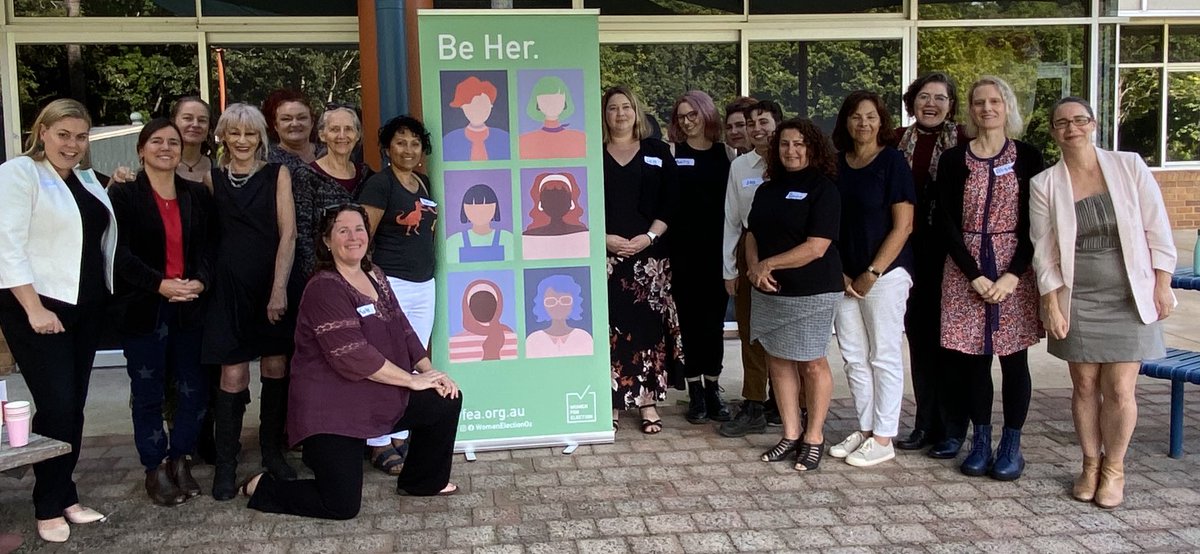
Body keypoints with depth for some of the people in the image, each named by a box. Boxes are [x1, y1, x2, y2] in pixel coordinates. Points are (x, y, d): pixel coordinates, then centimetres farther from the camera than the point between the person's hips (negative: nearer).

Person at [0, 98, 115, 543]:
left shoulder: (86, 177, 15)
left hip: (85, 306, 7)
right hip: (37, 307, -7)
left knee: (73, 406, 9)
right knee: (56, 405, -8)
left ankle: (65, 496, 19)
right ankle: (49, 506, 6)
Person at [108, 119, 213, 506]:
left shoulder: (197, 195, 10)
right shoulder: (123, 195, -1)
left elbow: (207, 247, 6)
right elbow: (121, 253, -8)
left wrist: (201, 281, -14)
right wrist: (160, 284, -21)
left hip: (189, 306, 3)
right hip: (143, 309, -3)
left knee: (194, 388, 5)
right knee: (148, 393, 5)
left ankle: (180, 460, 23)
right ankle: (155, 468, 19)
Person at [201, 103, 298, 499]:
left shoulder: (277, 174, 5)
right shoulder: (212, 179, 9)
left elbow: (288, 232, -2)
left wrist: (279, 288, -9)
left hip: (272, 283, 0)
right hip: (230, 284, 0)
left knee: (276, 368, 4)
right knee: (234, 374, -5)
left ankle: (273, 451, 20)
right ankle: (225, 463, 6)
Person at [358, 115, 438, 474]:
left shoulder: (424, 183, 14)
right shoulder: (379, 184, -8)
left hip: (425, 284, 7)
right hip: (390, 283, -7)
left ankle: (402, 436, 19)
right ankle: (378, 444, 4)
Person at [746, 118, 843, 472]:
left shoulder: (823, 189, -8)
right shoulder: (767, 191, 13)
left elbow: (816, 247, -16)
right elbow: (752, 234, 14)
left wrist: (768, 264, -11)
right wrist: (754, 268, -6)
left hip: (811, 293, -6)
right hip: (768, 292, 7)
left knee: (812, 363, 1)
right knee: (778, 360, 9)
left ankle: (814, 437, 14)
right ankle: (791, 435, 19)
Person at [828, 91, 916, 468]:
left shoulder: (893, 162, -5)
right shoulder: (837, 163, 8)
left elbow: (903, 226, -9)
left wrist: (872, 274, -11)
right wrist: (839, 272, 2)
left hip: (885, 272, -5)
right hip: (844, 276, 5)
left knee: (884, 357, 2)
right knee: (853, 356, 10)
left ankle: (883, 439, 10)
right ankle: (865, 429, 22)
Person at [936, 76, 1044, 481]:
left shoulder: (1027, 157, 3)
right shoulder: (954, 160, 4)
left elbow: (1035, 223, -1)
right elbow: (946, 222, -1)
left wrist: (1013, 275, -12)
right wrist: (975, 275, -10)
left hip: (1015, 268, 0)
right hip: (965, 269, 1)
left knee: (1013, 357, 2)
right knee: (973, 358, 3)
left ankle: (1011, 445, 13)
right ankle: (981, 442, 15)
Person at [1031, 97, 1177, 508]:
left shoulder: (1129, 166, -1)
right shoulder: (1044, 185, 0)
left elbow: (1157, 229, 1)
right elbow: (1043, 251, 0)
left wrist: (1162, 285, -2)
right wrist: (1052, 304, -5)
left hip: (1130, 297, 0)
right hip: (1077, 300, 1)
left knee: (1120, 388, -2)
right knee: (1085, 385, 6)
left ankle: (1114, 468, 17)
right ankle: (1090, 465, 22)